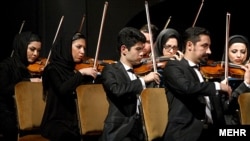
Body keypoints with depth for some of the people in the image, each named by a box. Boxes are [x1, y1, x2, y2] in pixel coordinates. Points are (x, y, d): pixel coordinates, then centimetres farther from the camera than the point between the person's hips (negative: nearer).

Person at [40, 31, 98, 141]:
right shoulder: (53, 69, -2)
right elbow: (62, 90, -21)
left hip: (78, 121, 5)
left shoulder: (75, 69, 13)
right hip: (58, 123, -5)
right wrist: (80, 73, -21)